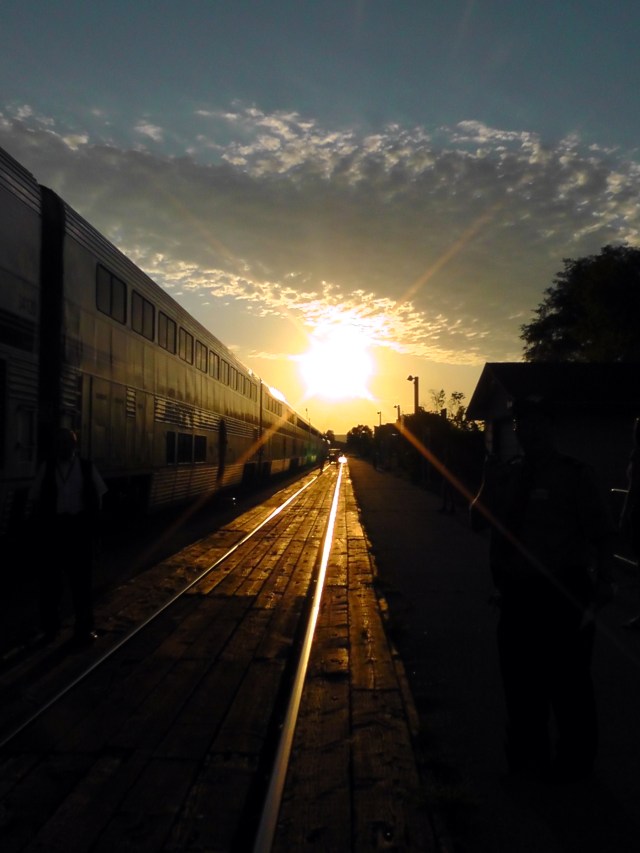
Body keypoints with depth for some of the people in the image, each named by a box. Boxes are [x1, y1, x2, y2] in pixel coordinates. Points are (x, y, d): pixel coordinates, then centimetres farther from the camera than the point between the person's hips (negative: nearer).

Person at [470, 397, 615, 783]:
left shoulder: (575, 475, -9)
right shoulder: (507, 474, 7)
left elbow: (602, 534, -11)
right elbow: (479, 520, 5)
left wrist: (603, 583, -19)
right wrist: (491, 478, -8)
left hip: (562, 593, -6)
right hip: (517, 592, 6)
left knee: (566, 680, 6)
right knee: (520, 675, 18)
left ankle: (574, 760, 28)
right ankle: (528, 752, 38)